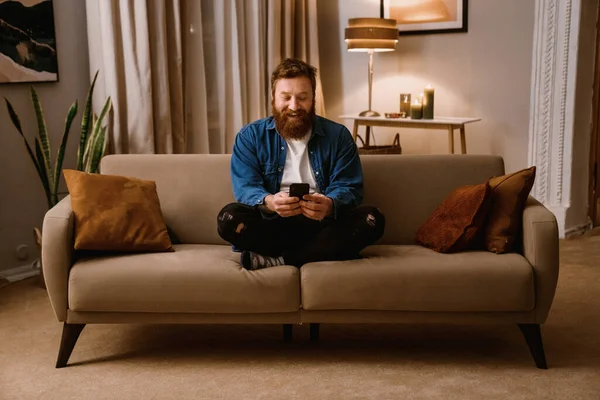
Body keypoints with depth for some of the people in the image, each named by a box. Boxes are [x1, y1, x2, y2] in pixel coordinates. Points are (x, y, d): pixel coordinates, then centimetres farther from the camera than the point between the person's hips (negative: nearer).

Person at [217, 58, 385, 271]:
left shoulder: (338, 136, 6)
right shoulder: (250, 136, 4)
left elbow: (348, 189, -2)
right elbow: (245, 189, -7)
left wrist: (330, 206, -28)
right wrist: (270, 202, -32)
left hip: (321, 226, 2)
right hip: (273, 225, -1)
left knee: (372, 218, -26)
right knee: (229, 217, -30)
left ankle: (278, 260, -23)